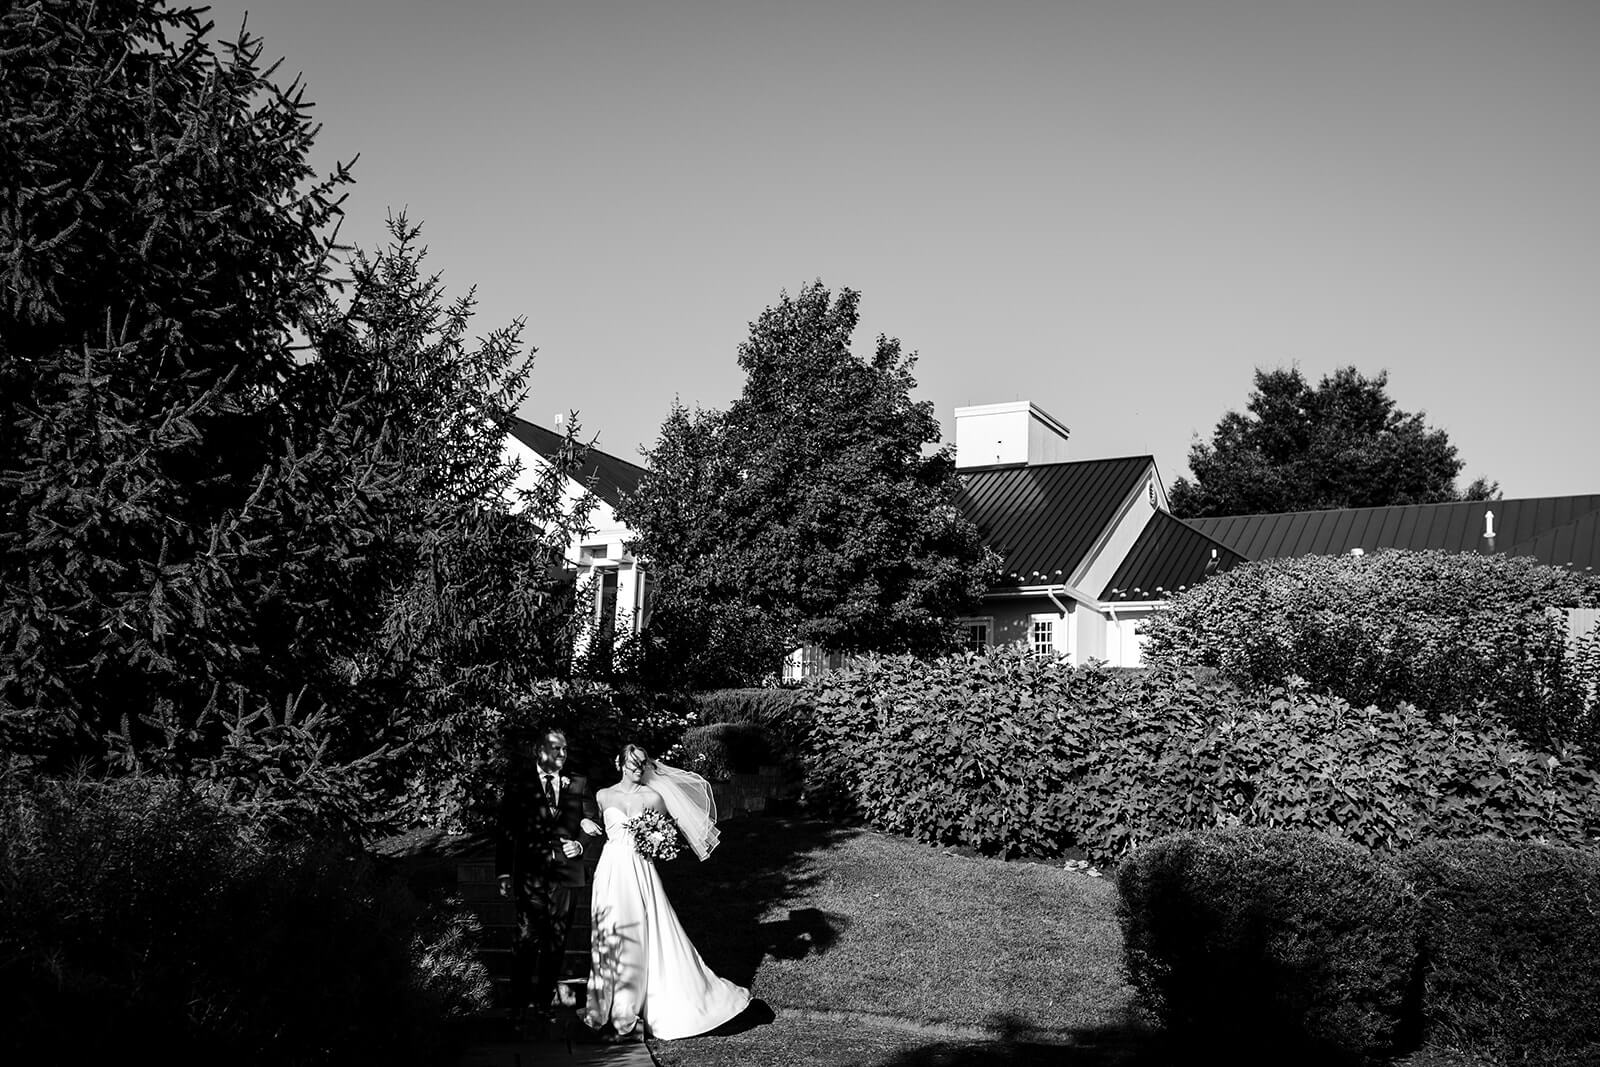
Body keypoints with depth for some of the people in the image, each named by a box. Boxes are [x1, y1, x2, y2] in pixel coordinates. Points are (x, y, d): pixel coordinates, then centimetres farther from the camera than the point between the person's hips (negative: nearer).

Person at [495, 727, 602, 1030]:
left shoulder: (576, 787, 14)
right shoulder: (520, 784, 5)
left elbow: (592, 825, 14)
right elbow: (505, 829, 2)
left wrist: (580, 843, -7)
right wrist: (504, 874, -5)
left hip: (567, 873, 3)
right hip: (530, 872, -3)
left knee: (556, 941, 7)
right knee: (526, 938, -10)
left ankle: (544, 1002, 18)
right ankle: (519, 1008, -5)